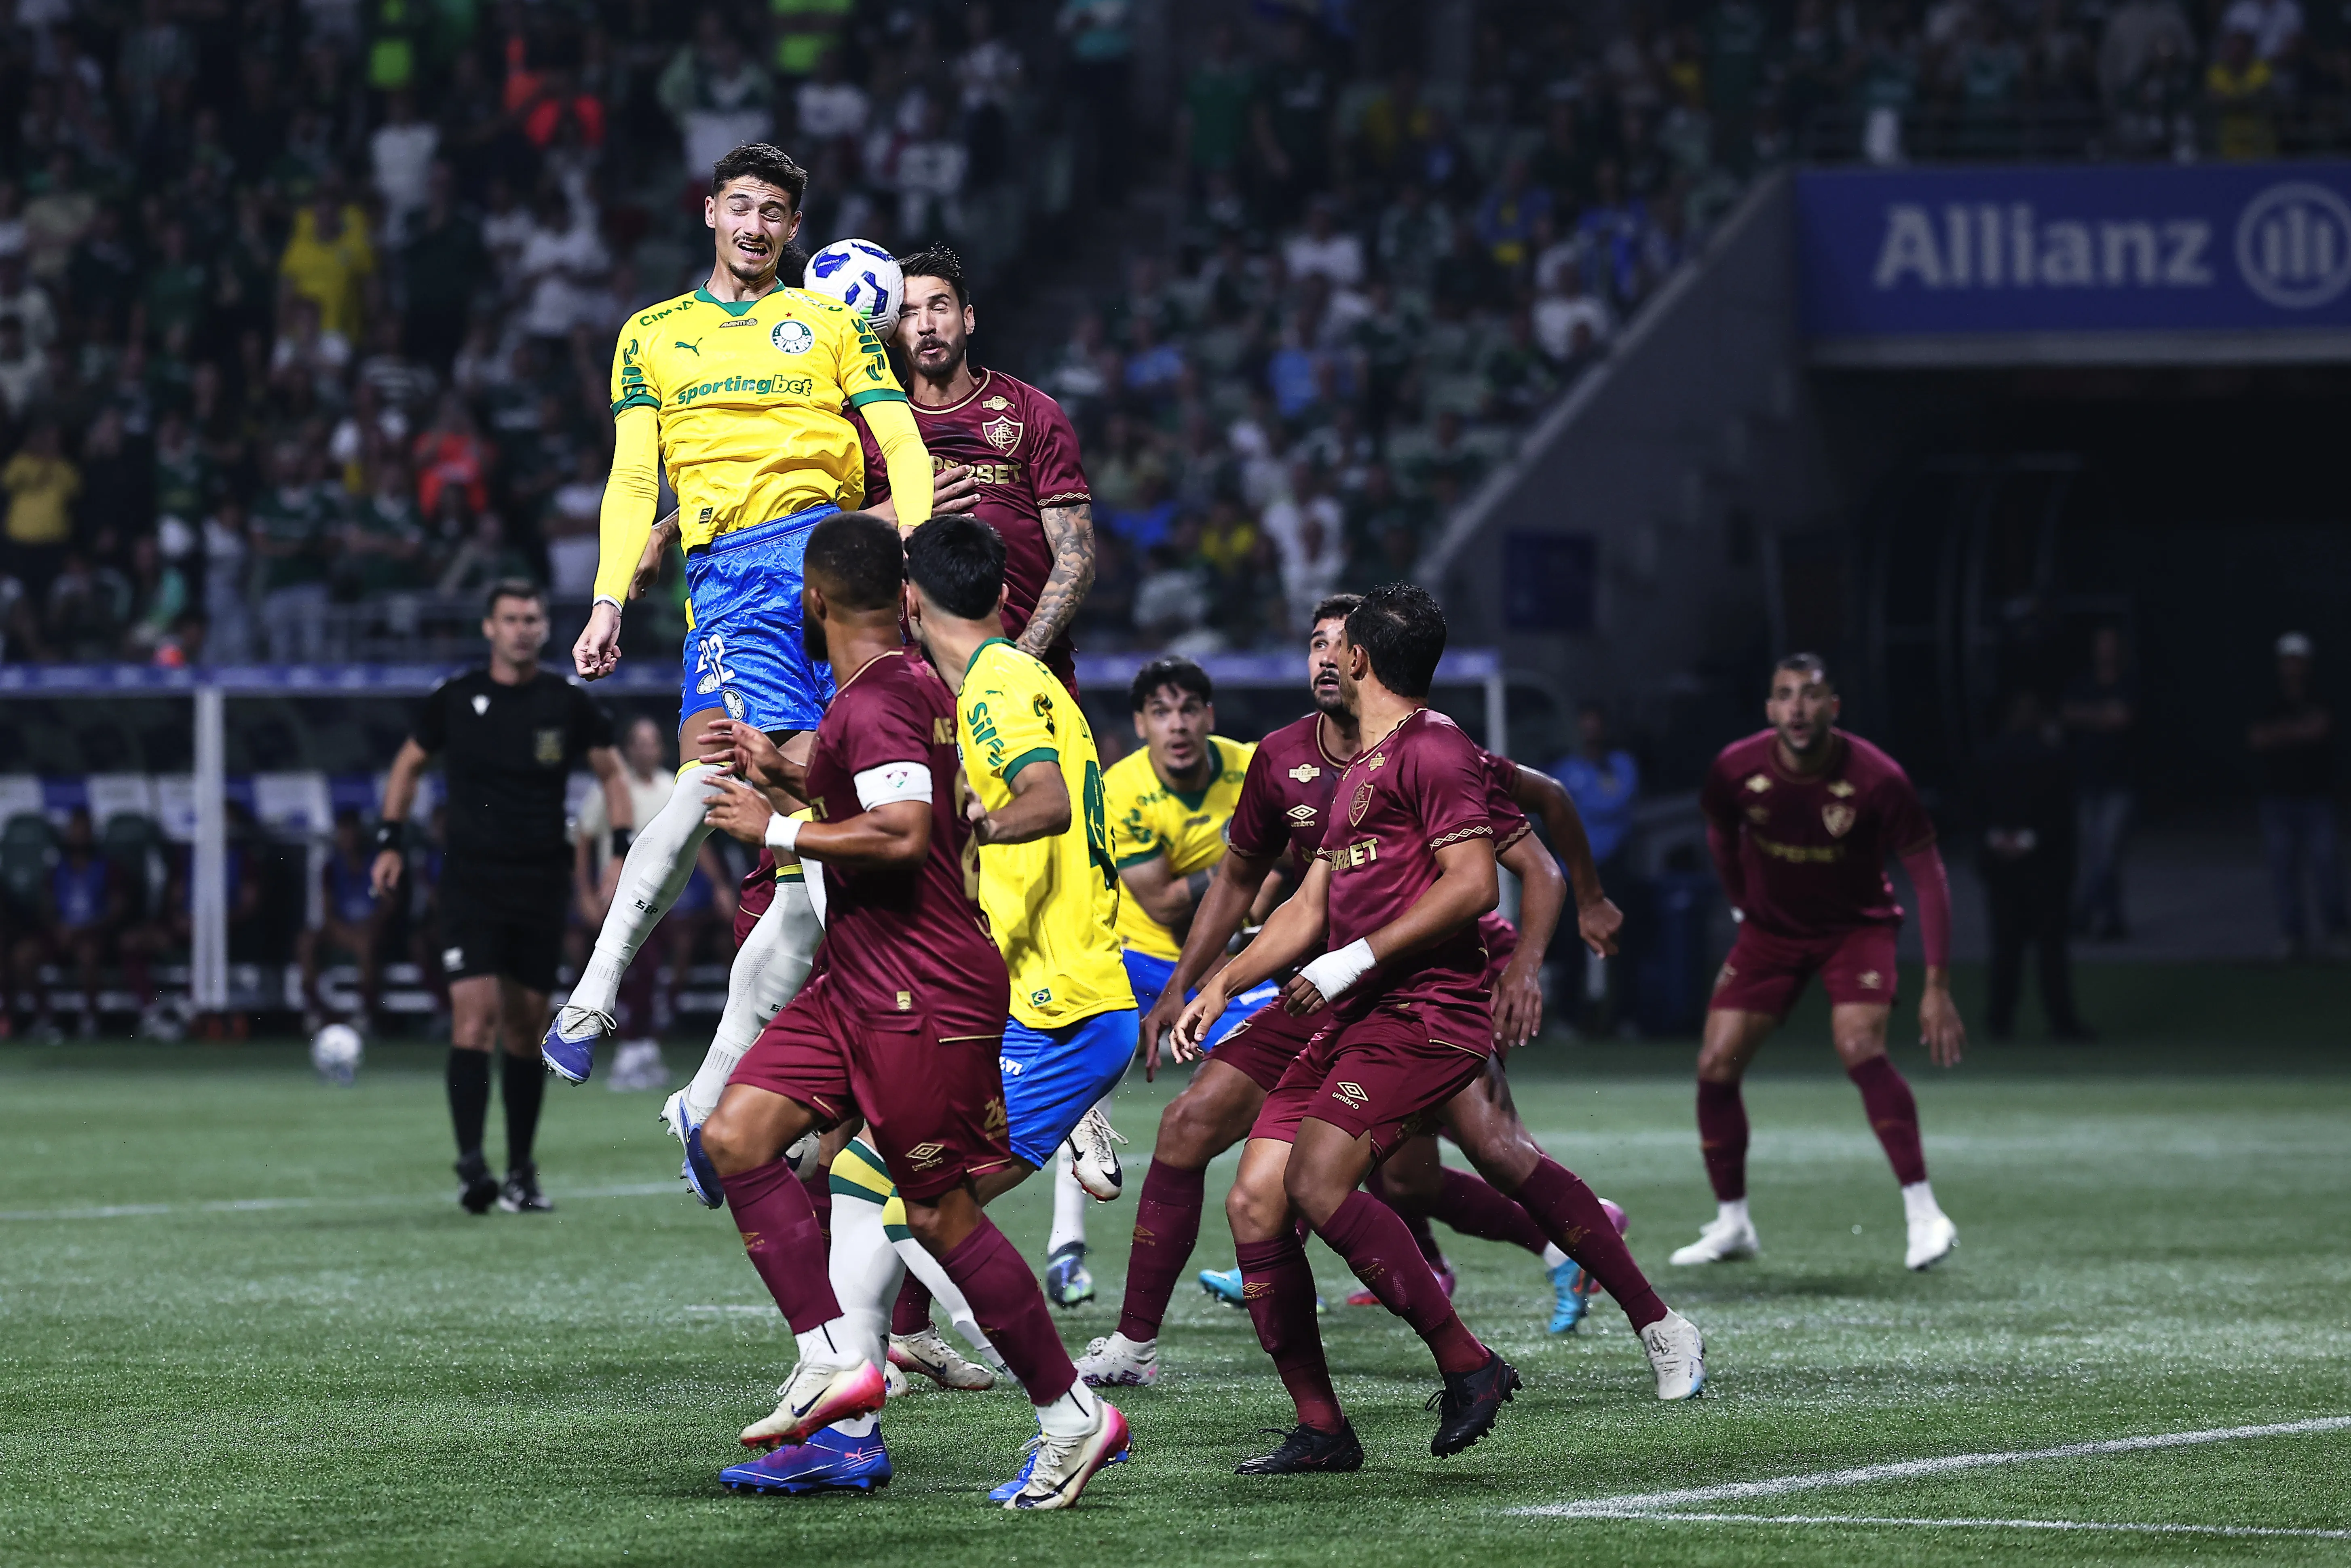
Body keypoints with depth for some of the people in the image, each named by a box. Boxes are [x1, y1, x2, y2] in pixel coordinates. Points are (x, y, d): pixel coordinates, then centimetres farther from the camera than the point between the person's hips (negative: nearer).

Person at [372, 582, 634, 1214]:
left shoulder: (569, 705, 1)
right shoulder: (455, 699, -1)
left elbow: (611, 775, 13)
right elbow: (409, 764, 14)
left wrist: (623, 850, 2)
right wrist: (391, 841, 6)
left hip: (542, 883, 2)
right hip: (470, 878, -2)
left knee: (527, 1027, 7)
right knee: (475, 1014, -16)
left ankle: (522, 1171, 18)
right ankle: (471, 1166, -19)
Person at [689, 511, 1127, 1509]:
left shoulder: (877, 702, -17)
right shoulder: (913, 685, 15)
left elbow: (903, 831, -30)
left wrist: (775, 830, -20)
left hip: (923, 995, -10)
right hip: (858, 984, 10)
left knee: (940, 1213, -4)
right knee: (735, 1136, -1)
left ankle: (1072, 1417, 6)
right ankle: (836, 1358, -6)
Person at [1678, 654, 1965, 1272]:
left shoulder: (1877, 780, -25)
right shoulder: (1737, 770, -17)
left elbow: (1928, 877, -18)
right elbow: (1721, 832, 8)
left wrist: (1937, 987, -22)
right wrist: (1743, 905, 12)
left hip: (1858, 926, -3)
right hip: (1770, 930, 3)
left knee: (1860, 1049, -27)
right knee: (1715, 1067, -5)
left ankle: (1924, 1215, -19)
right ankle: (1731, 1224, 13)